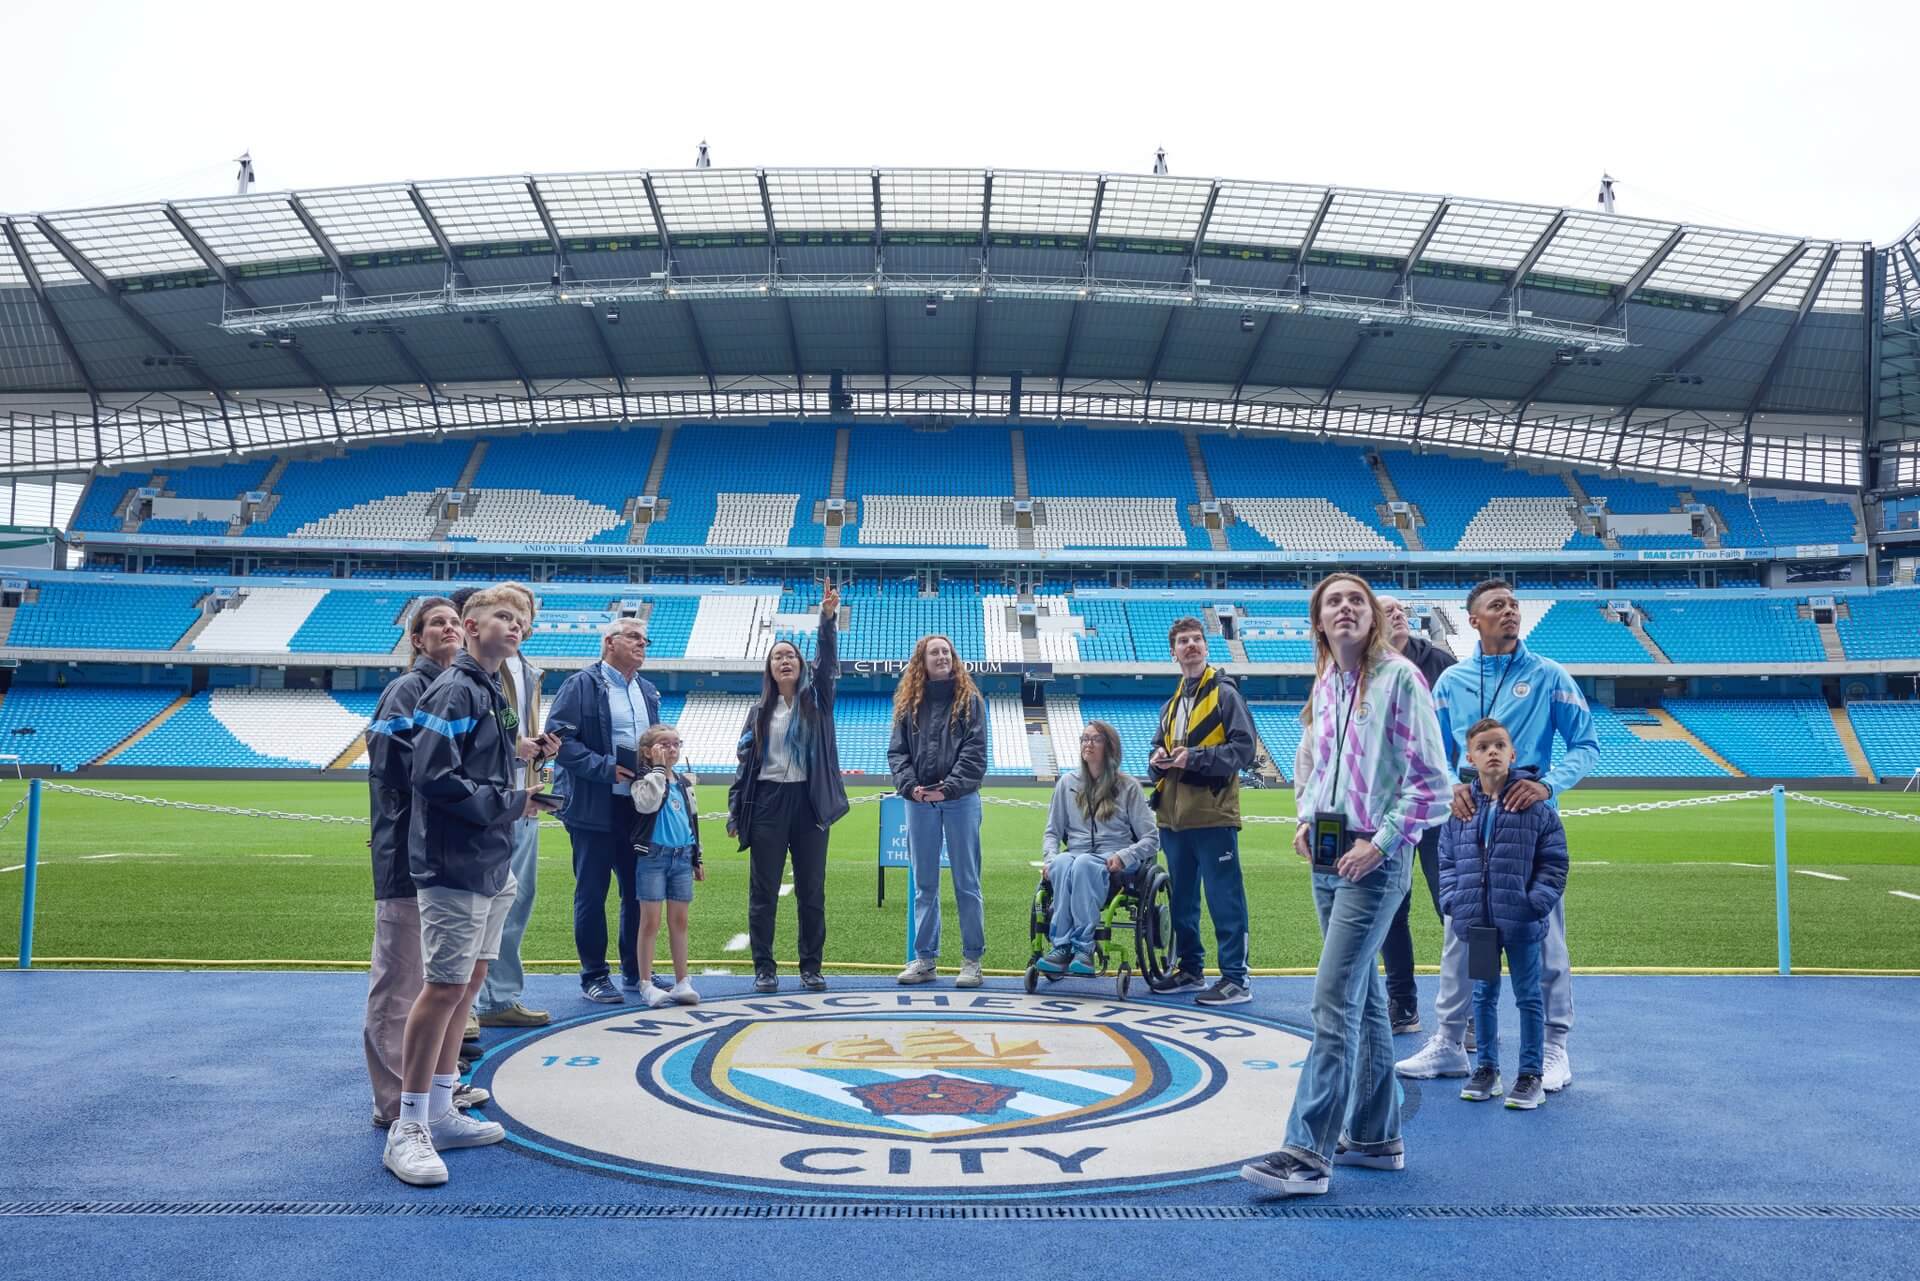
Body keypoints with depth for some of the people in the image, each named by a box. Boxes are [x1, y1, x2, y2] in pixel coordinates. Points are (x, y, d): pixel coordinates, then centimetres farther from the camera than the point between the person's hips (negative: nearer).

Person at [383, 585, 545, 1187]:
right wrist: (511, 803, -14)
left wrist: (521, 787, 5)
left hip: (489, 865, 10)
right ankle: (407, 1131, 4)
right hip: (454, 867, -10)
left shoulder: (493, 692, 15)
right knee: (444, 987, -6)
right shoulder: (453, 691, -14)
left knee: (469, 982, 14)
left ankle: (440, 1112, 25)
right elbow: (435, 778, -22)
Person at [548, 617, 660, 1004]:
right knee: (591, 893, 2)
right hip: (594, 808, -6)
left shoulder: (648, 691, 16)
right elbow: (559, 738, -13)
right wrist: (605, 768, -17)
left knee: (638, 891, 11)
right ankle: (594, 976, 12)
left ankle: (635, 970, 24)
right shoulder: (581, 685, -6)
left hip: (639, 805, 6)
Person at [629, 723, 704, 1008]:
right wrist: (658, 769, -16)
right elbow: (647, 802, -25)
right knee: (651, 921, -2)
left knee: (679, 921, 8)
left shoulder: (684, 783, 15)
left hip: (682, 858, 5)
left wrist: (697, 859, 19)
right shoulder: (644, 780, -3)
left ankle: (682, 982, 13)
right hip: (652, 856, -5)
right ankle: (646, 984, 5)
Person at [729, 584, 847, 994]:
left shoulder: (815, 699, 7)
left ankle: (811, 967, 14)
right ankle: (764, 968, 12)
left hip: (809, 801, -1)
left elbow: (828, 663, -11)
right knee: (763, 891, 3)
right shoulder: (760, 712, 10)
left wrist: (828, 618, -26)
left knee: (812, 890, 4)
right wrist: (735, 813, 2)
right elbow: (744, 762, 9)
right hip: (767, 802, 1)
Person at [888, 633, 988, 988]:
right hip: (919, 802, 3)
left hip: (960, 799, -3)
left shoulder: (969, 700, 3)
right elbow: (897, 751, 7)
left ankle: (972, 959, 8)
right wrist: (910, 786, -10)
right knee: (924, 885, 8)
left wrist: (949, 788, -15)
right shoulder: (909, 703, 11)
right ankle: (924, 958, 14)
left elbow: (975, 750, -6)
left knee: (966, 883, 2)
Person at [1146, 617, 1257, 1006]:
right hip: (1174, 817, 7)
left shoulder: (1225, 695, -1)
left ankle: (1235, 979, -2)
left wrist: (1193, 757, -16)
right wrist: (1158, 760, 3)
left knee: (1224, 899, -6)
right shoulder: (1172, 704, 20)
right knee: (1181, 899, 14)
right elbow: (1159, 750, 27)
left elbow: (1243, 750, -10)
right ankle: (1189, 970, 25)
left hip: (1213, 815, -7)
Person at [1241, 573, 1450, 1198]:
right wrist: (1305, 819, 10)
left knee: (1334, 999, -12)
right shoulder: (1324, 685, 12)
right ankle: (1376, 1136, 25)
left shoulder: (1399, 678, -8)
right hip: (1328, 855, 7)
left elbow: (1432, 780, -11)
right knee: (1363, 996, 15)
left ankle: (1308, 1153, -9)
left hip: (1376, 858, -7)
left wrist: (1381, 843, -15)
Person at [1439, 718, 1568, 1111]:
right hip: (1476, 920, 3)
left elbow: (1553, 862, -4)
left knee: (1528, 996, 8)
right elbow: (1447, 861, 9)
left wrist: (1536, 903, -13)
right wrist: (1454, 902, -3)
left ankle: (1531, 1074, 20)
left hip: (1521, 921, -3)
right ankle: (1486, 1067, 28)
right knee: (1483, 994, 15)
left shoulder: (1535, 804, -7)